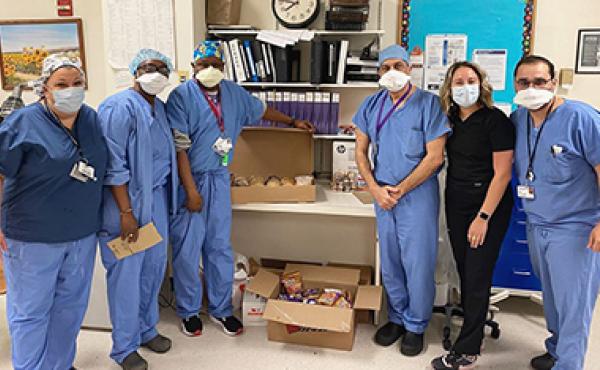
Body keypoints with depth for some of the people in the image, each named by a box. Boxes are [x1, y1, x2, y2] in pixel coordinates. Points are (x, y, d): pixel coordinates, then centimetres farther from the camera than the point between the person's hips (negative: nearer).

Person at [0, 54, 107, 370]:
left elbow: (104, 168, 15)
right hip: (33, 237, -5)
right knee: (31, 311, 8)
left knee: (71, 306, 18)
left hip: (82, 234, 6)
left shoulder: (92, 118, 5)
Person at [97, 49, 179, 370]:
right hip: (127, 199, -8)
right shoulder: (120, 106, -15)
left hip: (156, 197, 8)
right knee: (126, 273, 2)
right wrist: (126, 212, -21)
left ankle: (146, 328, 35)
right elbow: (113, 165, -20)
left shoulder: (160, 107, 10)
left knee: (154, 266, 16)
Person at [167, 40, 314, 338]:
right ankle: (188, 311, 22)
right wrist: (191, 190, -17)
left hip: (219, 178, 5)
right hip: (189, 179, -4)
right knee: (187, 248, 4)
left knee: (220, 246, 10)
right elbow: (179, 147, -15)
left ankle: (220, 308, 25)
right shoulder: (181, 96, -11)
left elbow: (261, 110, 25)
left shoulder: (233, 93, 6)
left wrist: (292, 122, 33)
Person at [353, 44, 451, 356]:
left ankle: (415, 326, 21)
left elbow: (434, 157, -13)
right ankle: (397, 317, 33)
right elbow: (361, 151, 7)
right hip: (382, 194, 5)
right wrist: (375, 189, -6)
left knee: (418, 262, 3)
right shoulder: (372, 105, 4)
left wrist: (399, 190, -13)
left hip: (417, 193, -4)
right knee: (389, 261, 15)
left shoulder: (427, 103, -10)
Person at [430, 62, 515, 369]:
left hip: (489, 208, -6)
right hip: (456, 206, 6)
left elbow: (502, 173, -14)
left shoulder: (495, 120, -12)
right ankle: (473, 324, 31)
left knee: (477, 277, -1)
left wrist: (483, 217, -16)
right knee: (464, 272, 13)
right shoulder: (450, 118, 5)